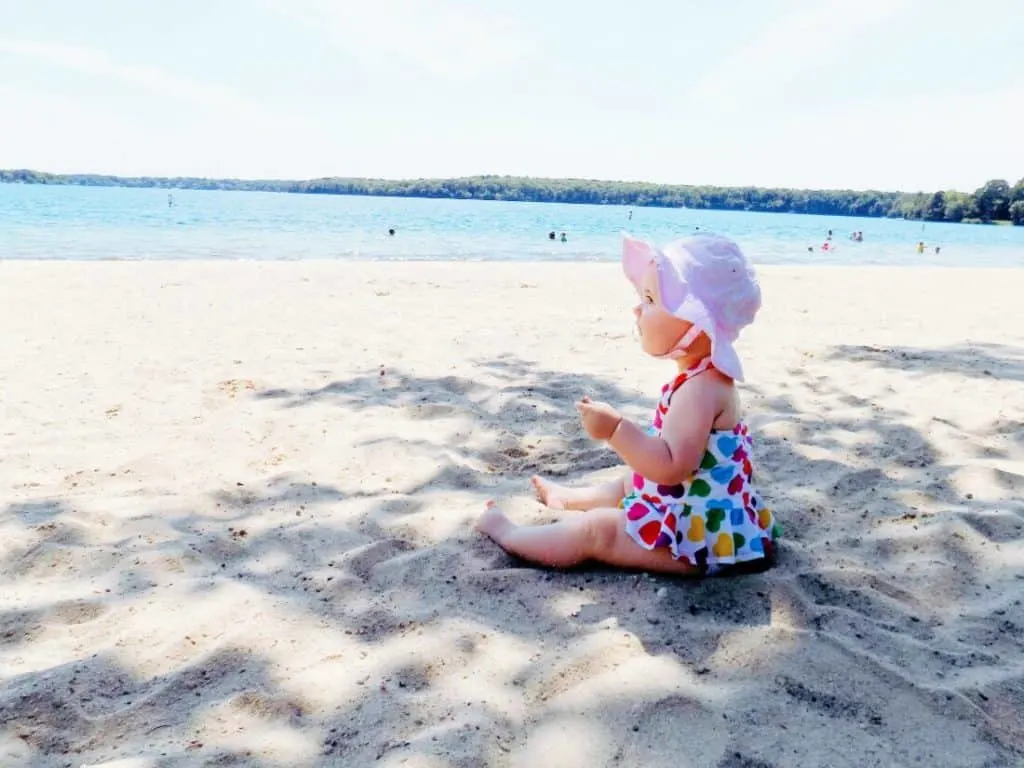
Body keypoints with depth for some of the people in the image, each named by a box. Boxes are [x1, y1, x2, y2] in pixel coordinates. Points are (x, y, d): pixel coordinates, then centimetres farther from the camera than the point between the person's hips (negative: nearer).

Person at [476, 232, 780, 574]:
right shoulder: (701, 377, 5)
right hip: (689, 514, 11)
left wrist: (616, 430, -38)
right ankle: (568, 498, 57)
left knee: (596, 530, -12)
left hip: (699, 533, -11)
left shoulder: (701, 388, -29)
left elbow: (672, 467, -37)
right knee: (627, 485, 32)